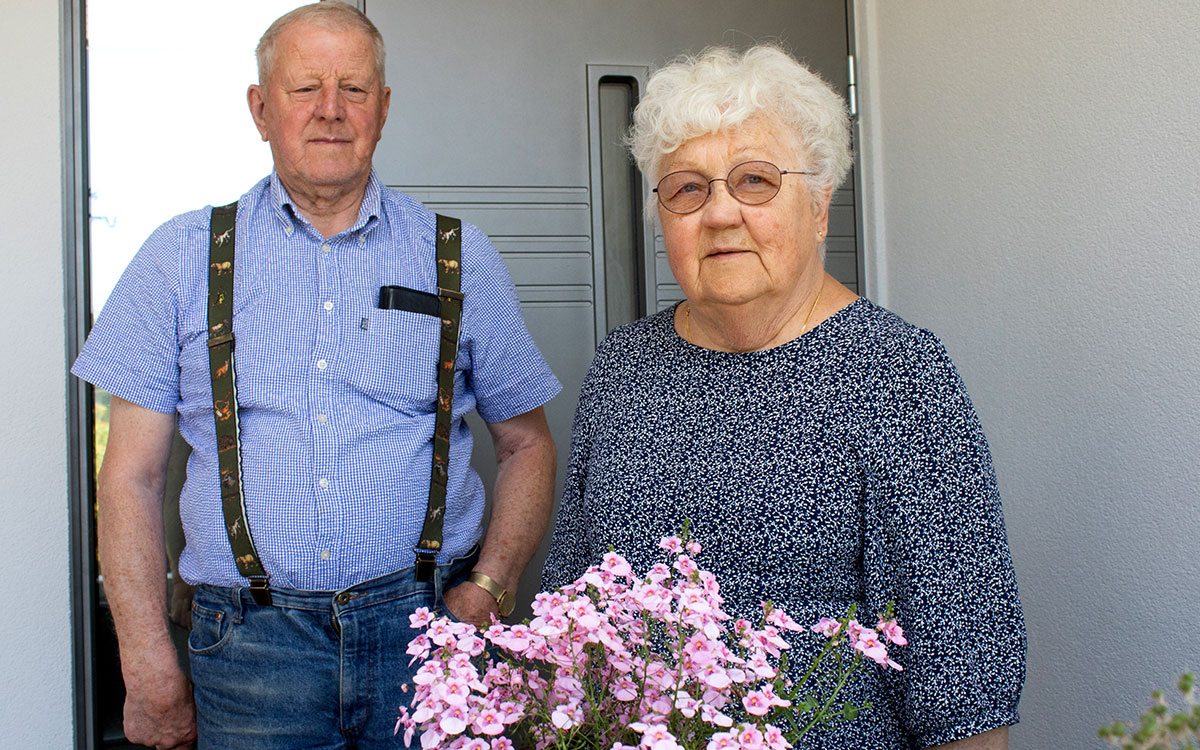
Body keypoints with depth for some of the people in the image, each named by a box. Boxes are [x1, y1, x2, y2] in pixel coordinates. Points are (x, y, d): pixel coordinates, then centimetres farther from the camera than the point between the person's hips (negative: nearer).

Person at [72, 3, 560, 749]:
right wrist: (150, 668, -3)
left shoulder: (460, 259, 6)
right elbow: (132, 474, 4)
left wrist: (489, 587, -4)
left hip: (425, 632, 1)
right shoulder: (183, 258, 4)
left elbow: (527, 444, 11)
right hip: (251, 648, 0)